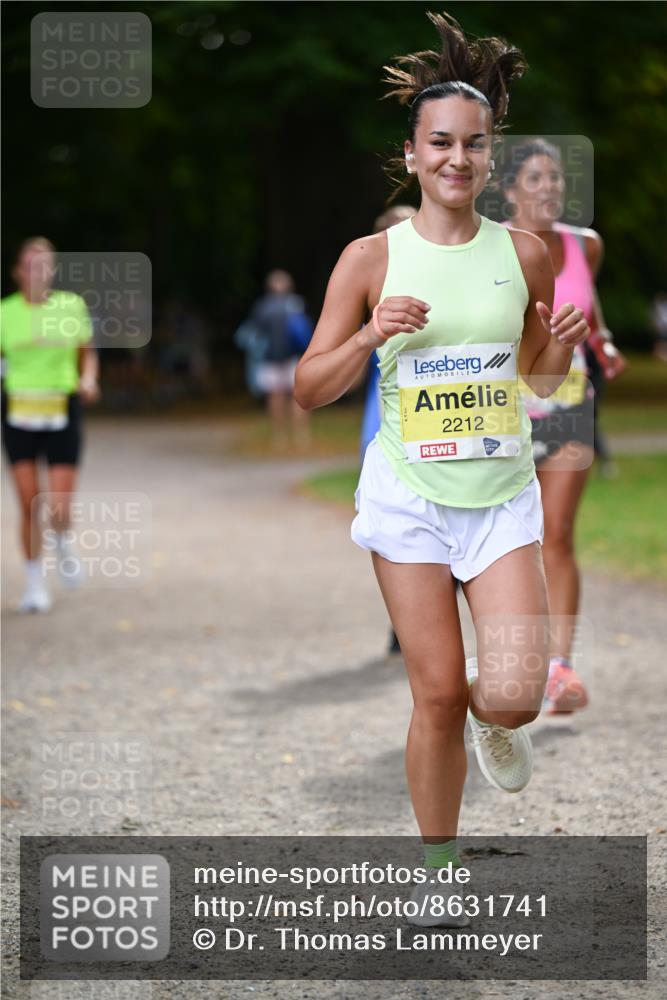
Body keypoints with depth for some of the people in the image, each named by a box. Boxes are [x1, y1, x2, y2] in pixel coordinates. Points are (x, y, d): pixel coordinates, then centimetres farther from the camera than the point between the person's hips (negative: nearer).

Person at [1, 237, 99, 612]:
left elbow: (88, 354, 11)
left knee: (60, 511, -6)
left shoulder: (72, 306, 0)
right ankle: (36, 584, 15)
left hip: (63, 414, 0)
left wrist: (89, 379, -9)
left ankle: (63, 543, 30)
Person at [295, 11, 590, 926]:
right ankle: (438, 866, 19)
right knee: (438, 694, -1)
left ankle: (495, 724, 27)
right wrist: (370, 338, -18)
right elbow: (309, 389, 0)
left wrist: (561, 351, -6)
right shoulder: (372, 258, -3)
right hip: (410, 496, -1)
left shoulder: (524, 253, 2)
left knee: (513, 696, -12)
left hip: (503, 496, 1)